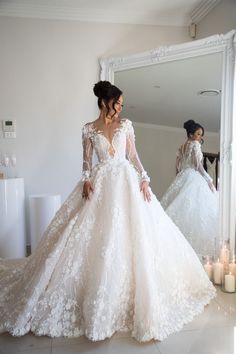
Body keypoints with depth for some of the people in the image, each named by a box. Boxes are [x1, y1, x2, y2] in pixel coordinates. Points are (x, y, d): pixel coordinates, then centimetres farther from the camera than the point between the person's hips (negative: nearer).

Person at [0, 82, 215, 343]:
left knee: (130, 235, 0)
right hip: (101, 183, -1)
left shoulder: (126, 125, 8)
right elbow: (87, 160, 6)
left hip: (126, 181, 1)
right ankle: (98, 297, 15)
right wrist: (86, 180, -11)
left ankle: (133, 292, 18)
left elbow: (133, 155, 7)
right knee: (98, 236, -2)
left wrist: (144, 179, -3)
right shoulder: (89, 129, 6)